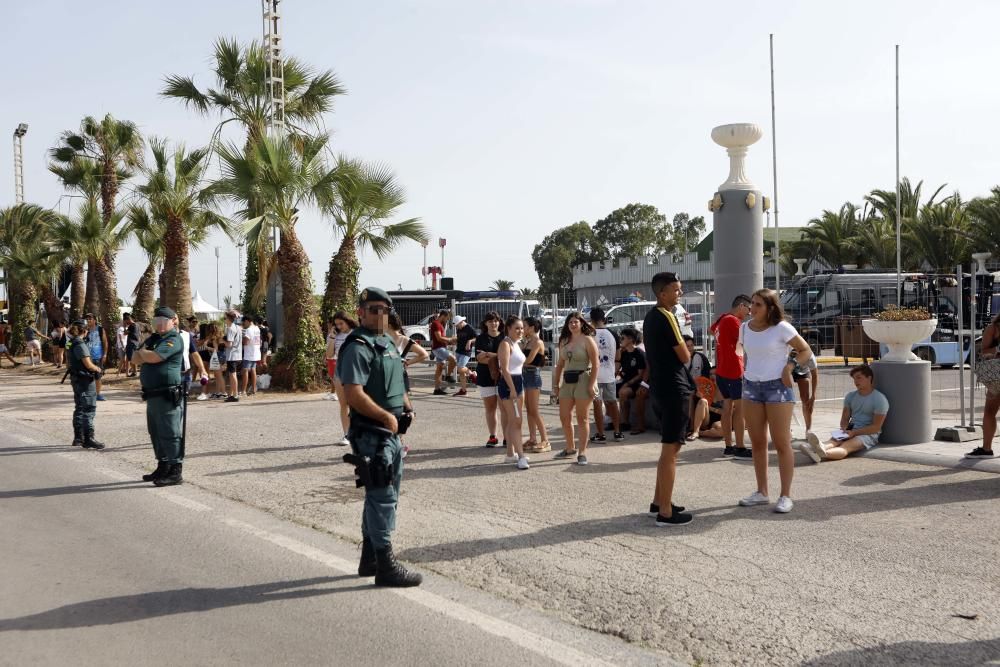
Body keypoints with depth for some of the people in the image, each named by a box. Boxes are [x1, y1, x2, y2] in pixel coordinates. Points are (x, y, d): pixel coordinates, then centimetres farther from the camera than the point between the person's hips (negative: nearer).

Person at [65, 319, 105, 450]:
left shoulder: (70, 344, 10)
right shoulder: (80, 344, -19)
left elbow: (68, 364, 19)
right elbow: (88, 364, -21)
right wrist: (97, 368, -3)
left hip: (75, 379, 9)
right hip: (85, 380, -9)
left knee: (79, 408, 16)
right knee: (89, 409, -6)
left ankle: (78, 438, 22)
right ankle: (88, 439, -6)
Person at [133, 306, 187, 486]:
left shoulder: (173, 339, -11)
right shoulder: (153, 338, 20)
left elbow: (153, 357, -22)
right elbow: (136, 358, 13)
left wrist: (142, 352, -1)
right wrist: (146, 355, -8)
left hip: (168, 395, -10)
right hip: (152, 395, 10)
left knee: (170, 434, -7)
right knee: (156, 433, 16)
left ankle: (176, 472, -3)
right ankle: (163, 468, 27)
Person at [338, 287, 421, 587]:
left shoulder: (387, 343, 15)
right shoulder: (358, 347, -15)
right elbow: (354, 395, -24)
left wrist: (406, 407, 8)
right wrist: (388, 417, -17)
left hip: (390, 432, 10)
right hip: (370, 434, -10)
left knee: (381, 495, 17)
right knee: (382, 497, -6)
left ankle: (369, 559, 28)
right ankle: (385, 565, 1)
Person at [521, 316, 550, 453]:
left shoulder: (537, 342, -12)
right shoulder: (527, 342, 14)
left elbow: (529, 360, -17)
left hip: (534, 375, -9)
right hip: (525, 375, 9)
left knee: (534, 411, -8)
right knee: (529, 410, 10)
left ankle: (545, 441, -6)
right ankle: (532, 439, 14)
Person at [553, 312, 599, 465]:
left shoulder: (588, 340, -5)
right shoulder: (564, 341, 13)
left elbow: (595, 364, -11)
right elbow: (560, 364, 17)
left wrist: (592, 384, -18)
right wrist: (556, 384, 13)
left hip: (583, 379, -6)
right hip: (567, 381, 6)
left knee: (582, 418, -2)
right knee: (564, 417, 8)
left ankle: (582, 452, 3)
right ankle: (570, 448, 24)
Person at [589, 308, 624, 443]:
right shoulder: (612, 334, 4)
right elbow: (617, 357, 9)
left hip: (595, 375, -4)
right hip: (609, 375, 4)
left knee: (597, 404, 0)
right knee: (612, 403, 13)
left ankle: (600, 434, 2)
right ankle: (617, 433, 16)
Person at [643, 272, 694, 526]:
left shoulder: (650, 317, 13)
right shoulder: (667, 318, -16)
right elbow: (685, 356, -13)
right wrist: (685, 349, 6)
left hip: (659, 388, 10)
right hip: (674, 389, -10)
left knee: (669, 447, 19)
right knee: (671, 449, -6)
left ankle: (659, 501, 25)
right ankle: (665, 512, -3)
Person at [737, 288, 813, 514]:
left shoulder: (782, 328, -10)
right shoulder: (745, 328, 6)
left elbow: (805, 351, -2)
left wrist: (790, 366, -16)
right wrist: (748, 374, 13)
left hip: (777, 387, -6)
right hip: (751, 387, 6)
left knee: (782, 443, -3)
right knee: (757, 443, 9)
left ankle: (786, 496, 2)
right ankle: (761, 492, 18)